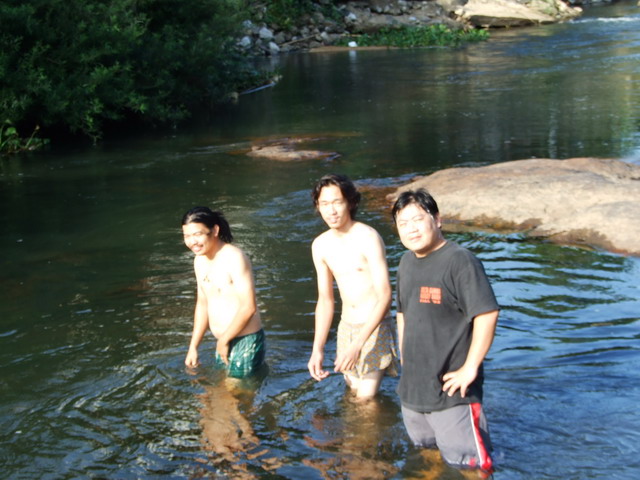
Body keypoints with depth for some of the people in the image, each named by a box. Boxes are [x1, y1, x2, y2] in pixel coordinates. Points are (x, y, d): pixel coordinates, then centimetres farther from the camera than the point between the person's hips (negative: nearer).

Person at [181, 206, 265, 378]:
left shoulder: (234, 258, -19)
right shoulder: (200, 261, 8)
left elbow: (248, 307, -23)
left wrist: (224, 340, -14)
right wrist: (193, 347, 16)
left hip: (246, 343, -9)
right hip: (224, 343, 9)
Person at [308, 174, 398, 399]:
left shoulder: (368, 238, -17)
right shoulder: (320, 245, 4)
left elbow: (385, 295, -21)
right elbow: (325, 300, 11)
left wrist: (358, 344, -26)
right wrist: (317, 349, 4)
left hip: (375, 329, -6)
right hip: (346, 328, 6)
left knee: (366, 399, -10)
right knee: (353, 394, 12)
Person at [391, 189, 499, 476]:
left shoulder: (459, 261, -17)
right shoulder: (407, 262, 9)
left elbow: (487, 313, -22)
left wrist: (470, 368, -20)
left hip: (450, 390, -8)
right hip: (412, 388, 8)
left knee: (464, 464, -4)